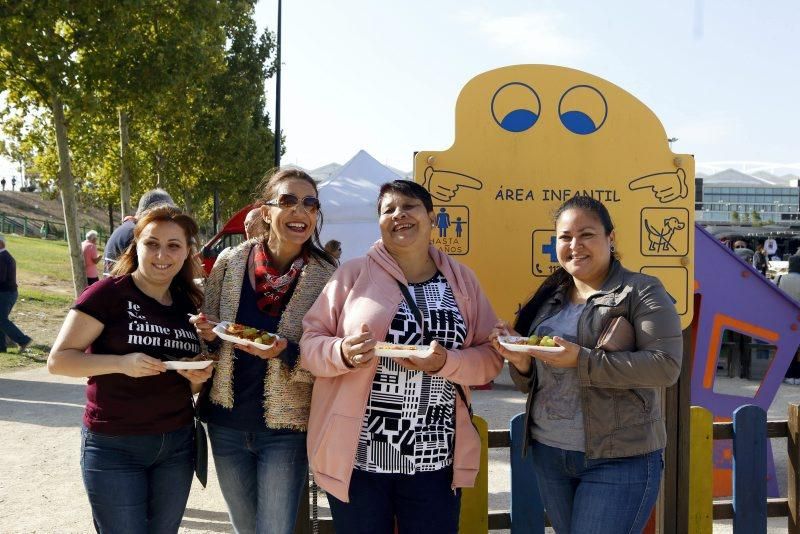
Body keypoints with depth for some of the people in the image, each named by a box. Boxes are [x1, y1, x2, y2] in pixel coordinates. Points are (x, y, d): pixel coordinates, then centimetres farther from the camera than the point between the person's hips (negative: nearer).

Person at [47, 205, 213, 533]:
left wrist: (197, 378, -6)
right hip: (114, 447, -5)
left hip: (177, 444, 5)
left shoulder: (190, 305, 7)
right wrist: (121, 363, -26)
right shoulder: (108, 293, -10)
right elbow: (58, 360, -12)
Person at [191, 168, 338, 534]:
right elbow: (206, 332, 8)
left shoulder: (327, 277, -10)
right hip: (226, 425, 3)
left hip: (285, 431, -3)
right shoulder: (230, 262, -4)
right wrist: (208, 333, -14)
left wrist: (286, 352, -25)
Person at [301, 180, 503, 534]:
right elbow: (309, 341, 1)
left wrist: (446, 363, -14)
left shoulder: (461, 280, 6)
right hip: (357, 458, -1)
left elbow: (491, 357, 5)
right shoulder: (352, 274, 0)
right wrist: (342, 353, -20)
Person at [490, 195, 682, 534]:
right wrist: (521, 362, -8)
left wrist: (582, 360, -26)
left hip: (618, 459, -6)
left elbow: (666, 366, -19)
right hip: (548, 454, 6)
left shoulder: (642, 292, -6)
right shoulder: (549, 298, 11)